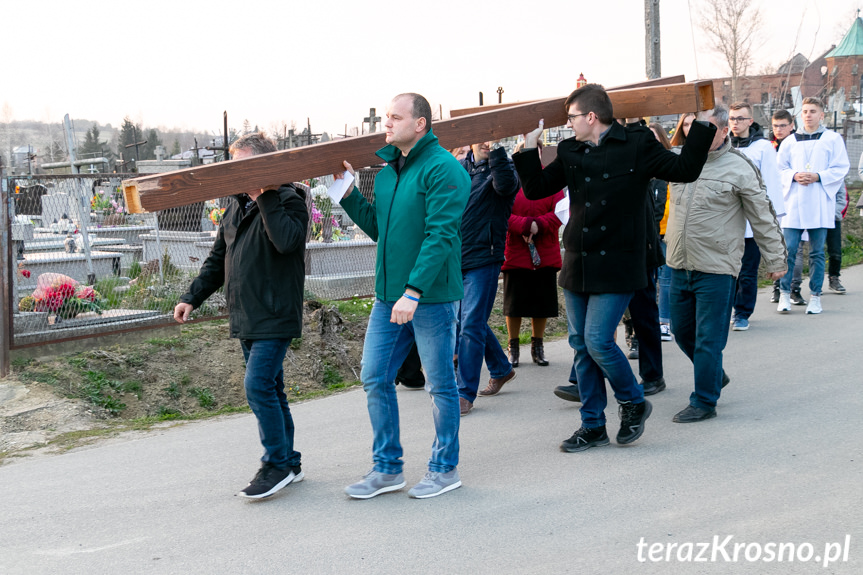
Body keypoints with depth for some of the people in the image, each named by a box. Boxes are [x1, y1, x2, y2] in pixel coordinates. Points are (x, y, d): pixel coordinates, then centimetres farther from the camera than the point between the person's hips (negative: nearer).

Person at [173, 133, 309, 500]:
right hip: (246, 318, 8)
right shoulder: (236, 208, 17)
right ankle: (288, 463, 21)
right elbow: (218, 260, 22)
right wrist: (192, 297, 14)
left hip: (275, 317, -8)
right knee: (269, 390, 12)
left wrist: (265, 197, -22)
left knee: (258, 387, -14)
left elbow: (287, 240, -29)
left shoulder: (288, 201, -8)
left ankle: (277, 464, -3)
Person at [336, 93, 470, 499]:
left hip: (431, 297, -8)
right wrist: (348, 193, 7)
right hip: (388, 296, 8)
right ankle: (387, 468, 20)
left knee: (440, 385, 6)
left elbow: (440, 234, -20)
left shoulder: (443, 169, -13)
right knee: (375, 379, 8)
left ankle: (444, 468, 20)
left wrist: (415, 290, -26)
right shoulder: (386, 169, 12)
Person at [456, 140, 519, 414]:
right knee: (469, 321, 16)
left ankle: (465, 393, -2)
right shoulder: (457, 168, 12)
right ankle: (501, 369, 36)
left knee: (471, 325, -9)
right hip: (455, 258, 6)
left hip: (483, 259, -6)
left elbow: (506, 185, -27)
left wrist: (496, 149, -30)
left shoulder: (502, 167, -3)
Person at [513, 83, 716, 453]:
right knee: (581, 344, 9)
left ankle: (634, 402, 15)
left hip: (617, 266, -6)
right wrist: (529, 149, 5)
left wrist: (701, 126, -6)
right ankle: (593, 426, 20)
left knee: (598, 340, -12)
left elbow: (684, 169, -4)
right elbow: (536, 189, 13)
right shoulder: (570, 152, 9)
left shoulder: (637, 145, -5)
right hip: (577, 266, 6)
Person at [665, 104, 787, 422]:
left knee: (708, 339, 0)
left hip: (716, 269, -5)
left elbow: (763, 217, -1)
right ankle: (715, 375, 39)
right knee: (682, 331, 15)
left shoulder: (739, 168, -6)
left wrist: (775, 259, 3)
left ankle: (704, 402, 12)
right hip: (679, 265, 6)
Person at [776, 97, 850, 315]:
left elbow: (841, 169, 2)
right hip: (794, 202, 1)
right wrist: (794, 176, -8)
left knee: (817, 252, 3)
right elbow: (780, 168, 12)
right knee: (789, 250, -5)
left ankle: (815, 296, 10)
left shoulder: (833, 139, 6)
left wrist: (818, 177, -12)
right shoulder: (790, 141, 11)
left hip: (820, 204, -1)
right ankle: (784, 294, 3)